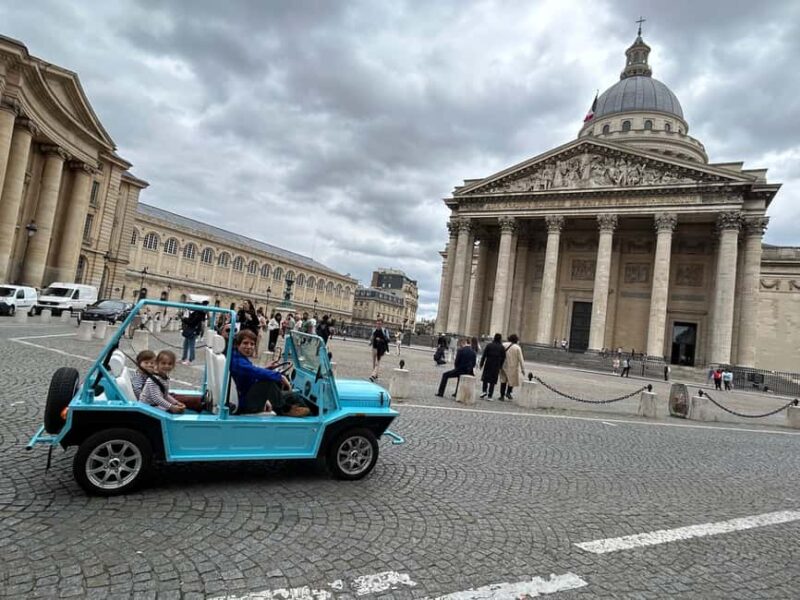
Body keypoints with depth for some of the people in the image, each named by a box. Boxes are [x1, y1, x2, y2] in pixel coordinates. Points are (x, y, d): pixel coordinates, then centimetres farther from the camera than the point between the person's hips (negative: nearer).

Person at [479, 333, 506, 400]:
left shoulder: (489, 345, -1)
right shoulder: (502, 347, 0)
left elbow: (484, 355, -3)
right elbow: (503, 358, 0)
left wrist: (481, 364, 2)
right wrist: (500, 367, 7)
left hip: (488, 364, 0)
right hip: (496, 366, 0)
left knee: (485, 378, 16)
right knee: (493, 381, 5)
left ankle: (484, 391, 0)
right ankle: (489, 396, 4)